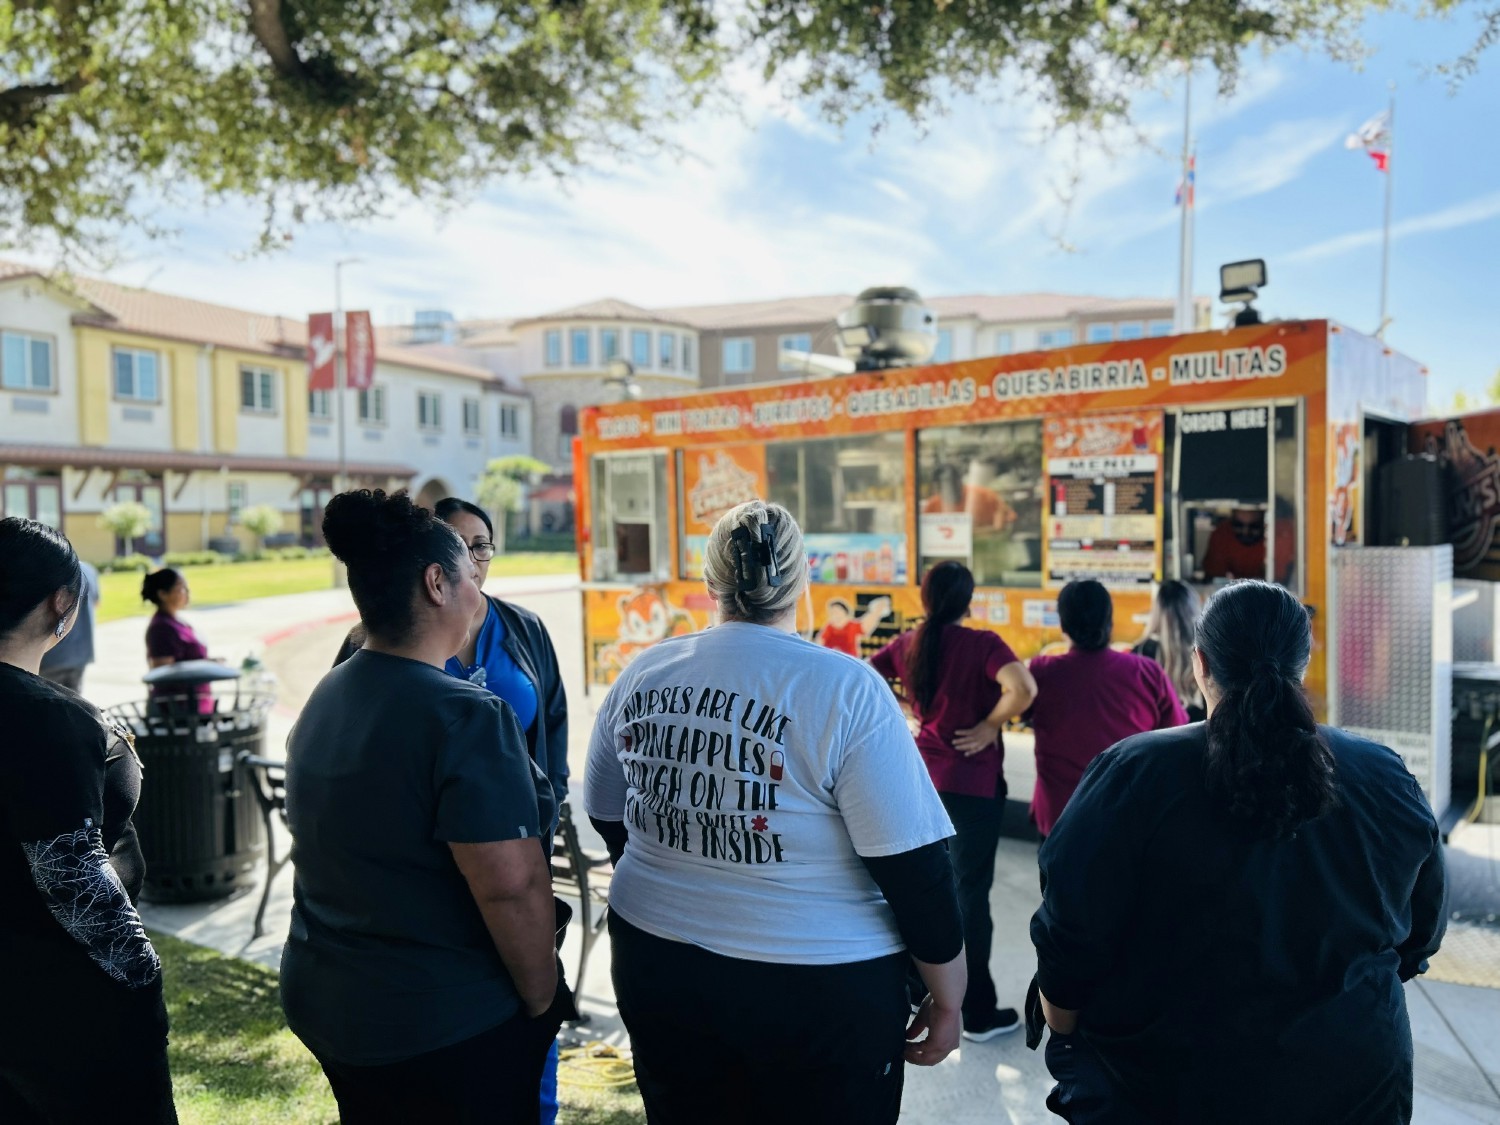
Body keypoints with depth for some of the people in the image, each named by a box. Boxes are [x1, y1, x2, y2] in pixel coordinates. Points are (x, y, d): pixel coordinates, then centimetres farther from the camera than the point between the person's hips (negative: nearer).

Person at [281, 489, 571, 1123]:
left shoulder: (323, 701, 3)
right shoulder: (464, 715, -24)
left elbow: (340, 854, 12)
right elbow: (512, 887, -27)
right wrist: (542, 1001, -12)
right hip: (447, 1025, -8)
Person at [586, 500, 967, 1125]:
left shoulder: (639, 675, -2)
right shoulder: (844, 689, -17)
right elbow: (915, 869, -16)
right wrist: (947, 1001, -3)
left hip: (655, 966, 5)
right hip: (816, 985, -4)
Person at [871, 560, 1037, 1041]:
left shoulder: (906, 644, 1)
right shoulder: (983, 644, -13)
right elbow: (1023, 689, -29)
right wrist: (989, 727, -14)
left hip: (921, 775, 5)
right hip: (973, 782, -5)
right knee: (971, 892, 4)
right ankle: (979, 1013, 15)